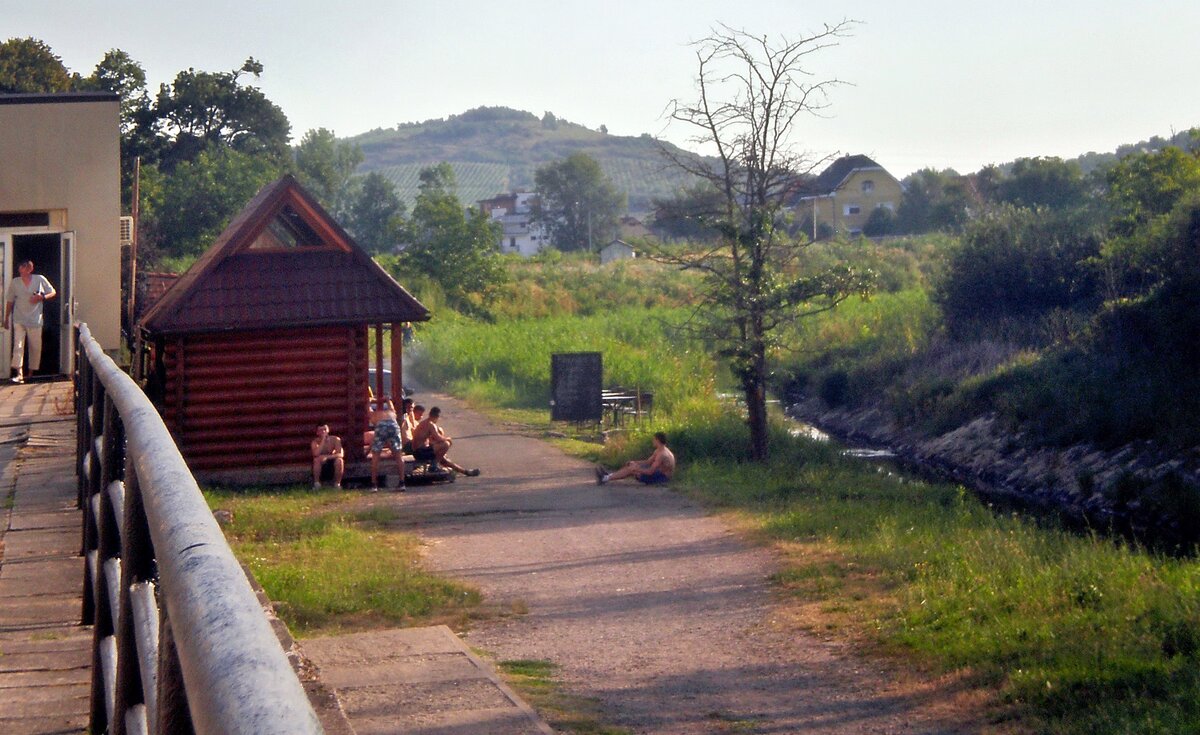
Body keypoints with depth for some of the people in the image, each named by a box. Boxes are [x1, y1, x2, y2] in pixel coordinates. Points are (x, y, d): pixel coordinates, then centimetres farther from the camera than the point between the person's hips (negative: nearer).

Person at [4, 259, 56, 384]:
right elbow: (9, 301, 11)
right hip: (19, 320, 0)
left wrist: (42, 297, -12)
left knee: (35, 347, 6)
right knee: (18, 345, -14)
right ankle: (19, 373, -21)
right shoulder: (14, 282, 3)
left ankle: (31, 374, 20)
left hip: (35, 320, 0)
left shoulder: (40, 279, -1)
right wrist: (6, 318, 13)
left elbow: (53, 292, 7)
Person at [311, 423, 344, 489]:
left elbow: (341, 454, -22)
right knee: (317, 460, -31)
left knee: (339, 460, -31)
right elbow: (316, 454, -29)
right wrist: (323, 440, -27)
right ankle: (316, 483, -21)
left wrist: (327, 457, -37)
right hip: (322, 464, 0)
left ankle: (337, 484, -20)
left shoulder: (335, 439, -10)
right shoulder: (315, 442, -10)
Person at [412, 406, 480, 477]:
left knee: (444, 459, 21)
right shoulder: (430, 424, -16)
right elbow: (438, 438, -23)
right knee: (446, 444, -20)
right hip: (421, 452, -11)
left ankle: (466, 471, 30)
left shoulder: (424, 423, 16)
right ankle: (434, 465, -8)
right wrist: (448, 438, -3)